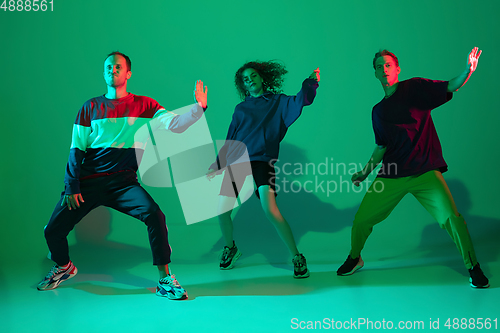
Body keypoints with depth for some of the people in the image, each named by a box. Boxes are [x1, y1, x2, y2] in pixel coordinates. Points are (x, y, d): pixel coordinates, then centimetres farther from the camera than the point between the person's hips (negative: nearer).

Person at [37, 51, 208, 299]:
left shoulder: (144, 105, 5)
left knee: (155, 215, -26)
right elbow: (77, 149, 6)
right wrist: (72, 186, -3)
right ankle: (63, 267, 34)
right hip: (88, 182, 2)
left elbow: (174, 124, -9)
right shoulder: (91, 107, 8)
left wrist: (199, 108, -26)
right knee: (53, 230, -1)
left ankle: (165, 280, -15)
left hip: (123, 182, -2)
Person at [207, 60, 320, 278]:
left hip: (262, 160, -4)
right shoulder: (241, 109, 21)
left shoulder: (278, 102, 12)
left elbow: (303, 99, -5)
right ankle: (230, 249, 30)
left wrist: (311, 82, -22)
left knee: (270, 210, -22)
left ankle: (297, 257, -8)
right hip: (236, 161, 4)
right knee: (222, 212, 0)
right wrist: (217, 165, 20)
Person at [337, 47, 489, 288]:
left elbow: (450, 87, -12)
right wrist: (365, 172, 20)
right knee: (362, 219, 0)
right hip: (392, 175, 4)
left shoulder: (415, 88, 2)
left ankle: (472, 266, 2)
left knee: (450, 217, -19)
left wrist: (467, 71, -32)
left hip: (425, 172, -4)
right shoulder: (378, 111, 15)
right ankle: (354, 258, 28)